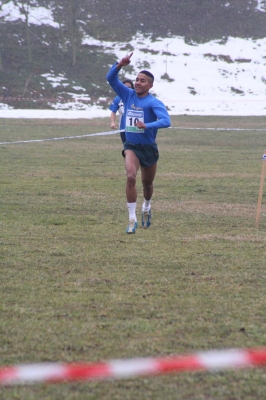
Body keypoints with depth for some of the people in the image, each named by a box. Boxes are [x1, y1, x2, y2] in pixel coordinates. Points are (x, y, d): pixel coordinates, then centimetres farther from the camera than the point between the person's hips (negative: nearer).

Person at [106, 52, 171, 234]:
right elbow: (110, 78, -2)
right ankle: (132, 219, -19)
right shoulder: (128, 95, 0)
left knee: (147, 183, 16)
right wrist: (119, 65, -20)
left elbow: (166, 121, -28)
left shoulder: (154, 103, -14)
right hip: (131, 146, 1)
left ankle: (147, 208, 49)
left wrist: (147, 126, -42)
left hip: (149, 148, -1)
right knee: (131, 177, -22)